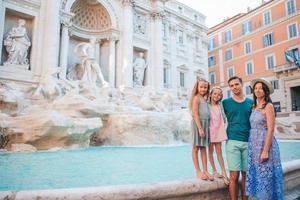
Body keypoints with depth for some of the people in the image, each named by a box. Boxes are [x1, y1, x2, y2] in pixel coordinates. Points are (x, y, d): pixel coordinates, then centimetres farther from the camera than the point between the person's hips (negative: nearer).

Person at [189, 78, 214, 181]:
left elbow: (207, 114, 15)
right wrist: (200, 128, -18)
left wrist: (205, 127, 6)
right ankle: (198, 171, 8)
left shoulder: (204, 99, 17)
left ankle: (205, 171, 15)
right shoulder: (196, 98, -7)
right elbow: (195, 114, -14)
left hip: (206, 124, 8)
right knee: (196, 147, 2)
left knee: (203, 148, 9)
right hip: (198, 123, -8)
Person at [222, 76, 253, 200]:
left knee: (245, 175, 9)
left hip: (248, 142, 2)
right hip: (233, 141, -2)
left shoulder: (251, 102, 9)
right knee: (234, 175, -3)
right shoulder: (226, 102, 3)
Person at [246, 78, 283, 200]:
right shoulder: (255, 106, 12)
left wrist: (265, 150, -19)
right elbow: (253, 127, 11)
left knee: (265, 175, 3)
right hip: (254, 144, 7)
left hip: (264, 143, -7)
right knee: (258, 173, 14)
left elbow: (271, 129, -15)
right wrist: (253, 146, 6)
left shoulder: (268, 106, -8)